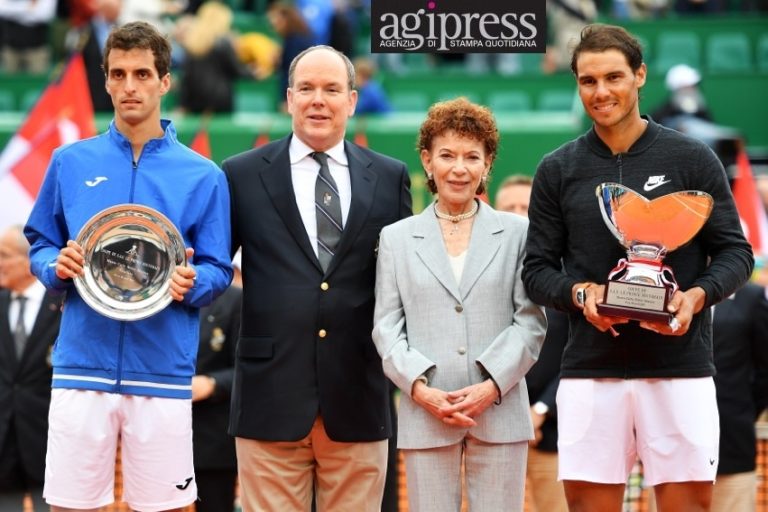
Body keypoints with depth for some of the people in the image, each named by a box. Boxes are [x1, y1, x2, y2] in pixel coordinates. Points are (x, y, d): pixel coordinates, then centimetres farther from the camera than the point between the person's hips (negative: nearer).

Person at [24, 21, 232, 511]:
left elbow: (218, 271, 6)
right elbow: (40, 245, 14)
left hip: (163, 372, -1)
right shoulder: (71, 162, 8)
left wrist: (191, 284, -15)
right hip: (82, 364, 1)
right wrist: (57, 267, -8)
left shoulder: (202, 175, 4)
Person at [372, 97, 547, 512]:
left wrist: (493, 386, -10)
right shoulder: (396, 238, 12)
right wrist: (420, 388, -10)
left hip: (500, 412, 0)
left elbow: (531, 320, 3)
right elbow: (387, 327, 6)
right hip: (425, 414, 1)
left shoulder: (516, 233, 9)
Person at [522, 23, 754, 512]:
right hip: (590, 368, 1)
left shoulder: (692, 159, 4)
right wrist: (579, 293, -10)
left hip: (680, 365, -1)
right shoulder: (558, 170, 9)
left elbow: (735, 252, 6)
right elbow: (537, 268, 11)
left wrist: (697, 295, -13)